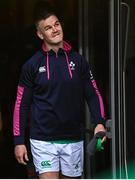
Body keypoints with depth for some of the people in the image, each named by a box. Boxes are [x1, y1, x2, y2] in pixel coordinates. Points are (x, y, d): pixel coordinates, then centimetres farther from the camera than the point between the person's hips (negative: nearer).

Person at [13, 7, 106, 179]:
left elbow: (93, 94, 7)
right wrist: (19, 141, -1)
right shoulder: (32, 65, 0)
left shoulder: (78, 60, 6)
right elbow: (21, 104, 3)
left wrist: (99, 122, -10)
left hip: (73, 139, 3)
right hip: (43, 140, -2)